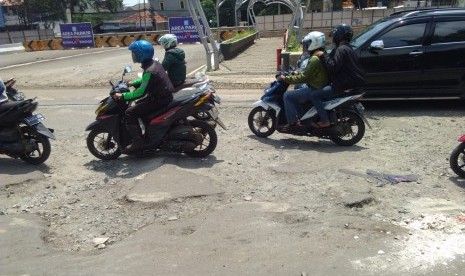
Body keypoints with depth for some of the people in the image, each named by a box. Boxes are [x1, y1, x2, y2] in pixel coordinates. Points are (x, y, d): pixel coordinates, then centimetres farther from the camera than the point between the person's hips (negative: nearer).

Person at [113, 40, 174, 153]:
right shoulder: (154, 63, 5)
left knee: (130, 113, -10)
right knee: (138, 105, 28)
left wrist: (123, 95, -16)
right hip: (164, 95, 10)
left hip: (159, 100, -10)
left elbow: (141, 92, -23)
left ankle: (138, 142, -9)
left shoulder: (149, 71, -24)